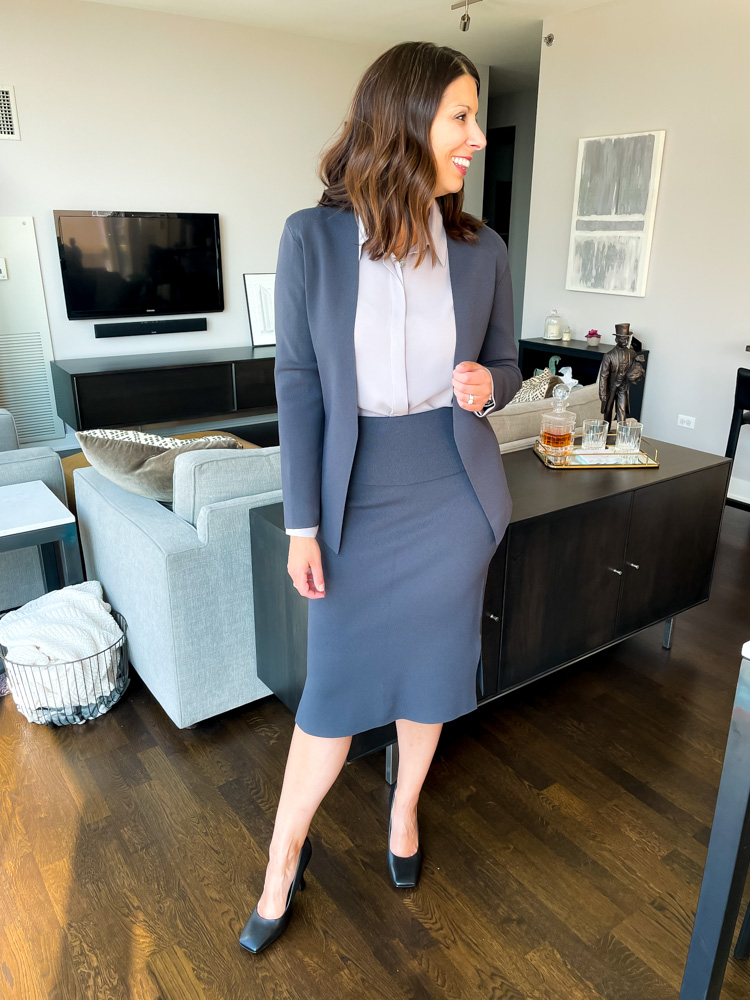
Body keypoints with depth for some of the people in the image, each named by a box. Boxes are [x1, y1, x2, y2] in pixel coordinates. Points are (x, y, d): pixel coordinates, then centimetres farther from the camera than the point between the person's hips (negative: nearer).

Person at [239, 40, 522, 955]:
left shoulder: (482, 251, -1)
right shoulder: (312, 239, -8)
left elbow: (505, 365, 11)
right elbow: (298, 385, -8)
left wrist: (487, 387, -15)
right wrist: (302, 523, -9)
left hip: (454, 497, 3)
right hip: (357, 501, -2)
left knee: (431, 667, 15)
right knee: (334, 687, 7)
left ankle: (404, 809, 44)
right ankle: (283, 863, 32)